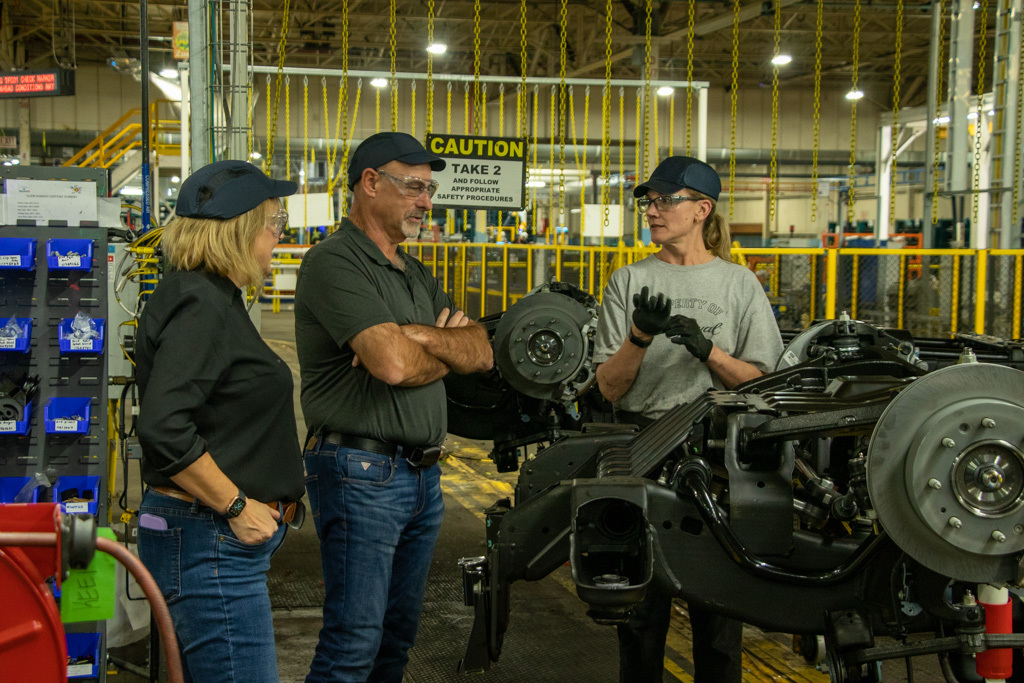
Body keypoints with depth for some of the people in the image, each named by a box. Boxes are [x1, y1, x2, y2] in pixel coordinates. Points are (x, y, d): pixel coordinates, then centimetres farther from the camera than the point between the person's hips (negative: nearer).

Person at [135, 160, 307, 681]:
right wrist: (238, 506, -19)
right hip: (209, 541, -11)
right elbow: (163, 428, -26)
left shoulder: (213, 299, 16)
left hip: (221, 540, 11)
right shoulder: (201, 306, -17)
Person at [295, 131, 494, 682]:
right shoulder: (334, 262, -11)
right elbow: (392, 363, -24)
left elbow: (481, 351, 7)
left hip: (422, 472, 9)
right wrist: (448, 357, -2)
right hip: (360, 472, -9)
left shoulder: (417, 274, 18)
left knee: (398, 635, 15)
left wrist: (420, 337, -12)